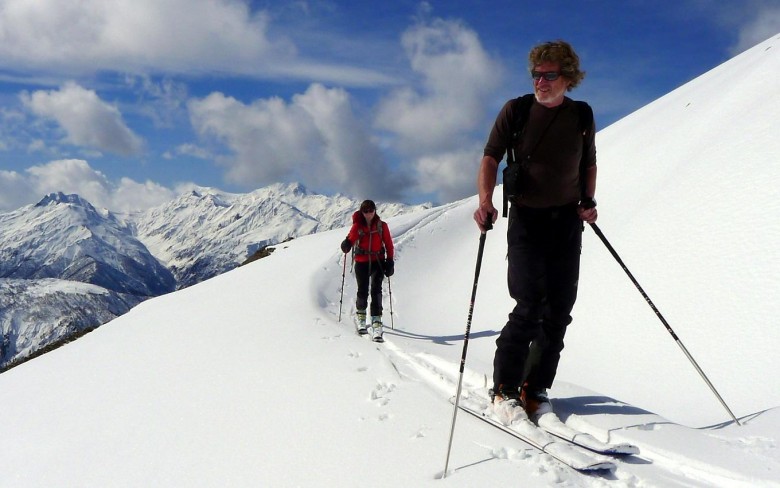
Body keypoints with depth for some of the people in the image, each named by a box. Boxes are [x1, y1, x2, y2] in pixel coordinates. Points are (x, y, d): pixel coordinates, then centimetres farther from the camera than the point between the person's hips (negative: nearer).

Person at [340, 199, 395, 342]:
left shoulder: (382, 225, 4)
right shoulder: (357, 225, 2)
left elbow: (389, 244, 6)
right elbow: (352, 236, -15)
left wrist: (390, 261, -1)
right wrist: (347, 243, -38)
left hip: (378, 261, 0)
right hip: (362, 262, 0)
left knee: (376, 290, -14)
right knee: (362, 291, 2)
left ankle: (376, 322, -17)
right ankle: (361, 317, 30)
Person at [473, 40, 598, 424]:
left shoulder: (582, 117, 6)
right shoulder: (516, 111, -3)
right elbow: (491, 158, -5)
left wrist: (588, 201, 0)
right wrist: (486, 201, -22)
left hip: (568, 221, 4)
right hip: (527, 219, -4)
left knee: (558, 312, 2)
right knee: (530, 308, -13)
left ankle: (535, 390, 14)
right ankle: (504, 390, 2)